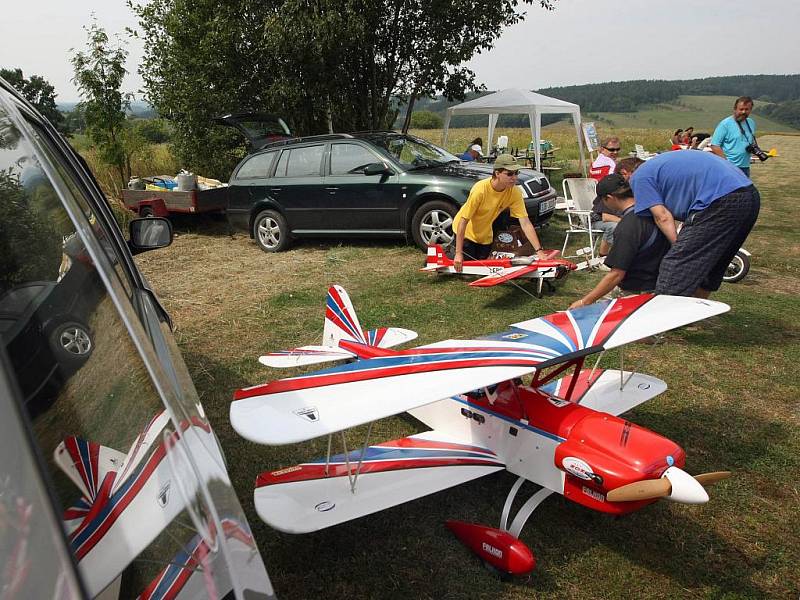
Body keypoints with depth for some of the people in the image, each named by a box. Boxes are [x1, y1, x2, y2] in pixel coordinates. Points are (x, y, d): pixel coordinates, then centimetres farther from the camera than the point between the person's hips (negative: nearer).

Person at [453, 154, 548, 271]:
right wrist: (458, 253, -30)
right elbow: (463, 221, -29)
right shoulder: (480, 190, -34)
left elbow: (525, 223, -20)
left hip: (485, 236, 5)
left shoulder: (515, 192, -22)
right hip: (466, 232, -5)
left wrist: (539, 251, -29)